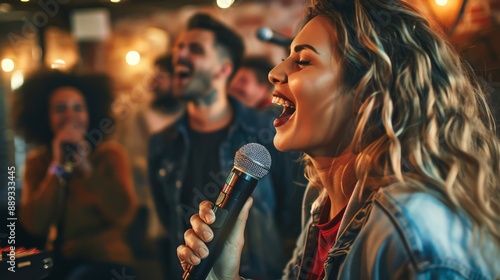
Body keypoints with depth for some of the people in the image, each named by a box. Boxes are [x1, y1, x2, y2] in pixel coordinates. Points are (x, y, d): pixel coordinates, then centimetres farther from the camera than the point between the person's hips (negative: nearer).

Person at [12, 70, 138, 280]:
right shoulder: (37, 161, 4)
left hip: (105, 261, -3)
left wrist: (85, 166, -20)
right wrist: (57, 167, -14)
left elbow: (123, 214, -16)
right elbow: (34, 224, -9)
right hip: (58, 261, 3)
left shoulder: (110, 153, -2)